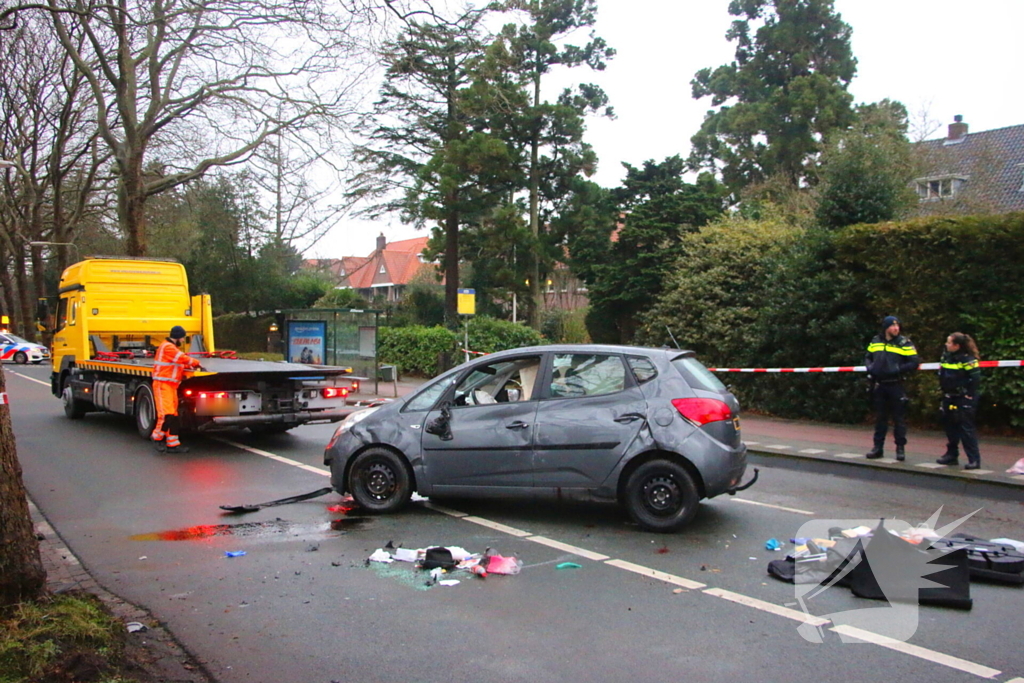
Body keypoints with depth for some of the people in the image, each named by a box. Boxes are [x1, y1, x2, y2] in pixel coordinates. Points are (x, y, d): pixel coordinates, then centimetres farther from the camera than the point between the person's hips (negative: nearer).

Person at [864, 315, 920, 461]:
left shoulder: (904, 343, -4)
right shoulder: (875, 341, 8)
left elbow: (914, 362, -8)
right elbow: (868, 357, 19)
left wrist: (898, 369, -18)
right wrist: (870, 367, -1)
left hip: (896, 385, -4)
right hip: (879, 385, 4)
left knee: (899, 417, 2)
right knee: (880, 417, 10)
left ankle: (900, 448, 11)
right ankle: (878, 447, 17)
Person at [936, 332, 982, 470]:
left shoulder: (967, 359, -15)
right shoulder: (946, 356, 9)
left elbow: (975, 379, -15)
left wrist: (969, 395, -15)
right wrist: (943, 391, 16)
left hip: (963, 399, -8)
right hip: (949, 398, 8)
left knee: (966, 428, -9)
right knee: (950, 427, 14)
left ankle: (974, 459, -5)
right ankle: (952, 455, 25)